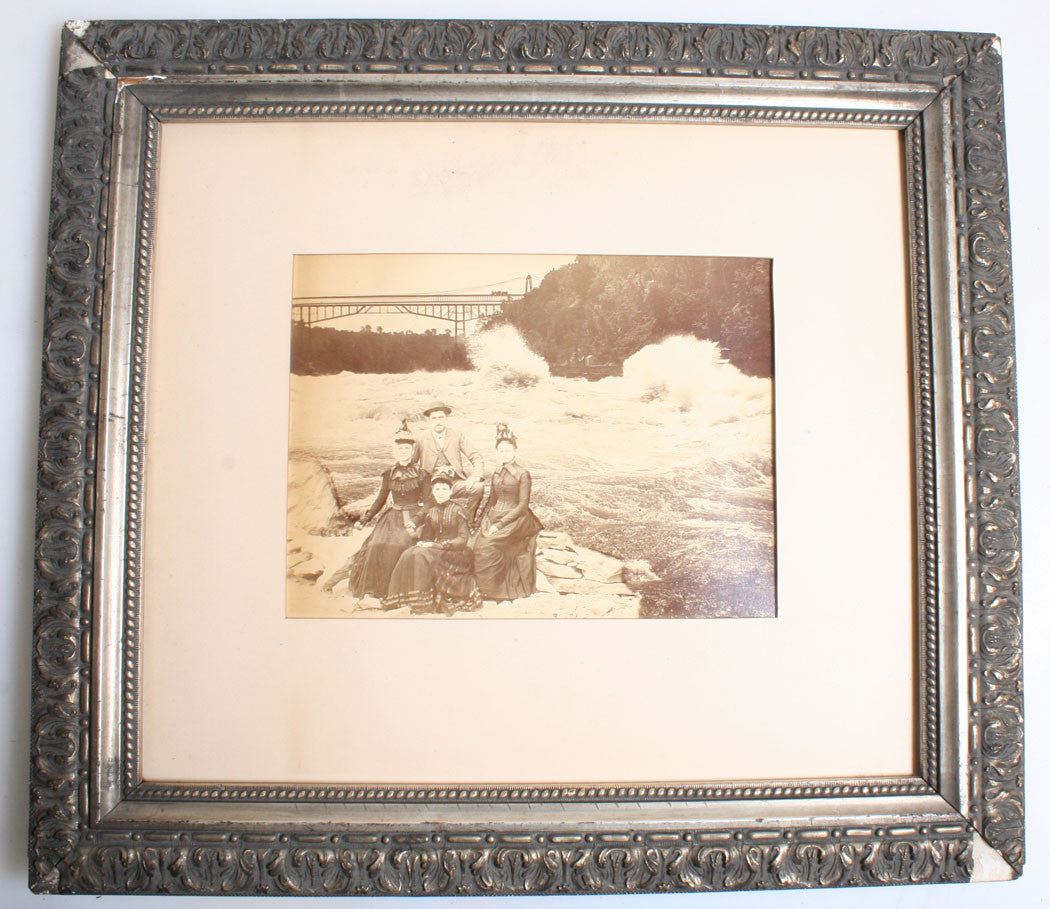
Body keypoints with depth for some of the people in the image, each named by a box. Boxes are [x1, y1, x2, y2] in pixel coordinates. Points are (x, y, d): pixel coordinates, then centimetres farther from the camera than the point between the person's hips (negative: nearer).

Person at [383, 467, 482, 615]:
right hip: (435, 550, 5)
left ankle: (424, 602, -25)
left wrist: (438, 545, -16)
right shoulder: (432, 512, 14)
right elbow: (427, 537, 14)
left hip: (455, 553, -5)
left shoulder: (457, 510, -2)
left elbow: (463, 539, -9)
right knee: (408, 555, -21)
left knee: (423, 555, -30)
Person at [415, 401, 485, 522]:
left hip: (456, 482, 2)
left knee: (478, 486, -25)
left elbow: (476, 457, 5)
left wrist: (475, 476, -14)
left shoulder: (456, 434, 5)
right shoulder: (422, 438, 2)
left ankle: (467, 521, -5)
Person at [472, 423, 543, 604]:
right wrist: (484, 521, 2)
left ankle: (493, 590, -5)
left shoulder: (523, 474, -5)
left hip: (515, 519, -6)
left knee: (488, 546, -23)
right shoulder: (497, 474, 13)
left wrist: (501, 524, -16)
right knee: (478, 545, -14)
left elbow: (523, 505, -9)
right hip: (494, 517, 6)